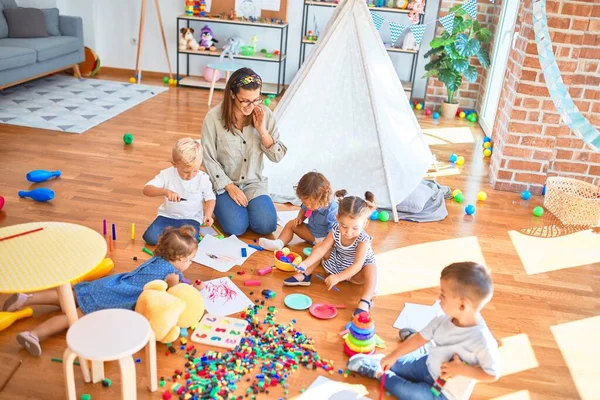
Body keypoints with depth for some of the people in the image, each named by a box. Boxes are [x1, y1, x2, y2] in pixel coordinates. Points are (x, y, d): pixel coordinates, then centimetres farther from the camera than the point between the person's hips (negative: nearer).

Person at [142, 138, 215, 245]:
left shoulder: (203, 179, -11)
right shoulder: (167, 175, -12)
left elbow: (210, 198, 2)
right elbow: (146, 189, -20)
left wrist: (207, 215, -18)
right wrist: (165, 191, -39)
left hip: (191, 218, -1)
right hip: (168, 215, 1)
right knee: (150, 237, -19)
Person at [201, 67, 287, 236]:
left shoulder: (264, 114, -7)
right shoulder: (213, 117, -14)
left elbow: (278, 156, -6)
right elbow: (208, 159, -9)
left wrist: (262, 130, -19)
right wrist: (229, 187, -15)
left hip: (254, 183, 2)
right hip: (224, 183, -2)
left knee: (266, 226, -19)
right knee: (236, 227, -22)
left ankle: (249, 205, 14)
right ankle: (220, 204, 12)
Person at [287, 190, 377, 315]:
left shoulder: (363, 240, -33)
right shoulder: (335, 231, -21)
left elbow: (357, 265, -36)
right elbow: (322, 249, -20)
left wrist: (338, 278, -44)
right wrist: (306, 263, -33)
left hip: (355, 272, -5)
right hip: (337, 265, 5)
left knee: (371, 269, -36)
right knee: (318, 247, -8)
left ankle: (365, 302, -41)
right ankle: (305, 275, -2)